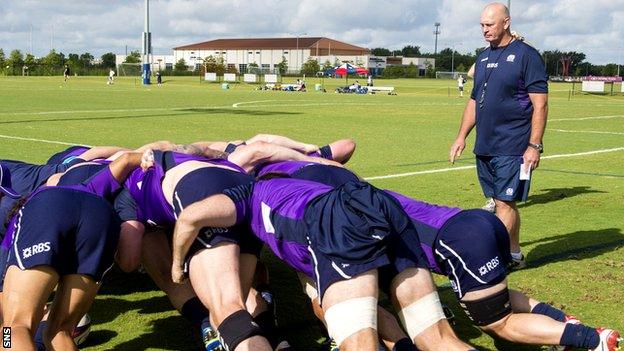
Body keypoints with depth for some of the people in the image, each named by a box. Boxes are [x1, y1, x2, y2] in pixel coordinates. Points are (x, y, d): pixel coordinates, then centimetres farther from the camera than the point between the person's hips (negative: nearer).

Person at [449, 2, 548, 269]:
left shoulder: (526, 55, -8)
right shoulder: (483, 57, 14)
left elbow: (540, 104, -11)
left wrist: (534, 146, -16)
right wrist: (461, 136, 15)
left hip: (512, 148, -7)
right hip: (484, 147, 7)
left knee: (505, 203, -5)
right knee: (502, 203, 12)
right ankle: (514, 255, 23)